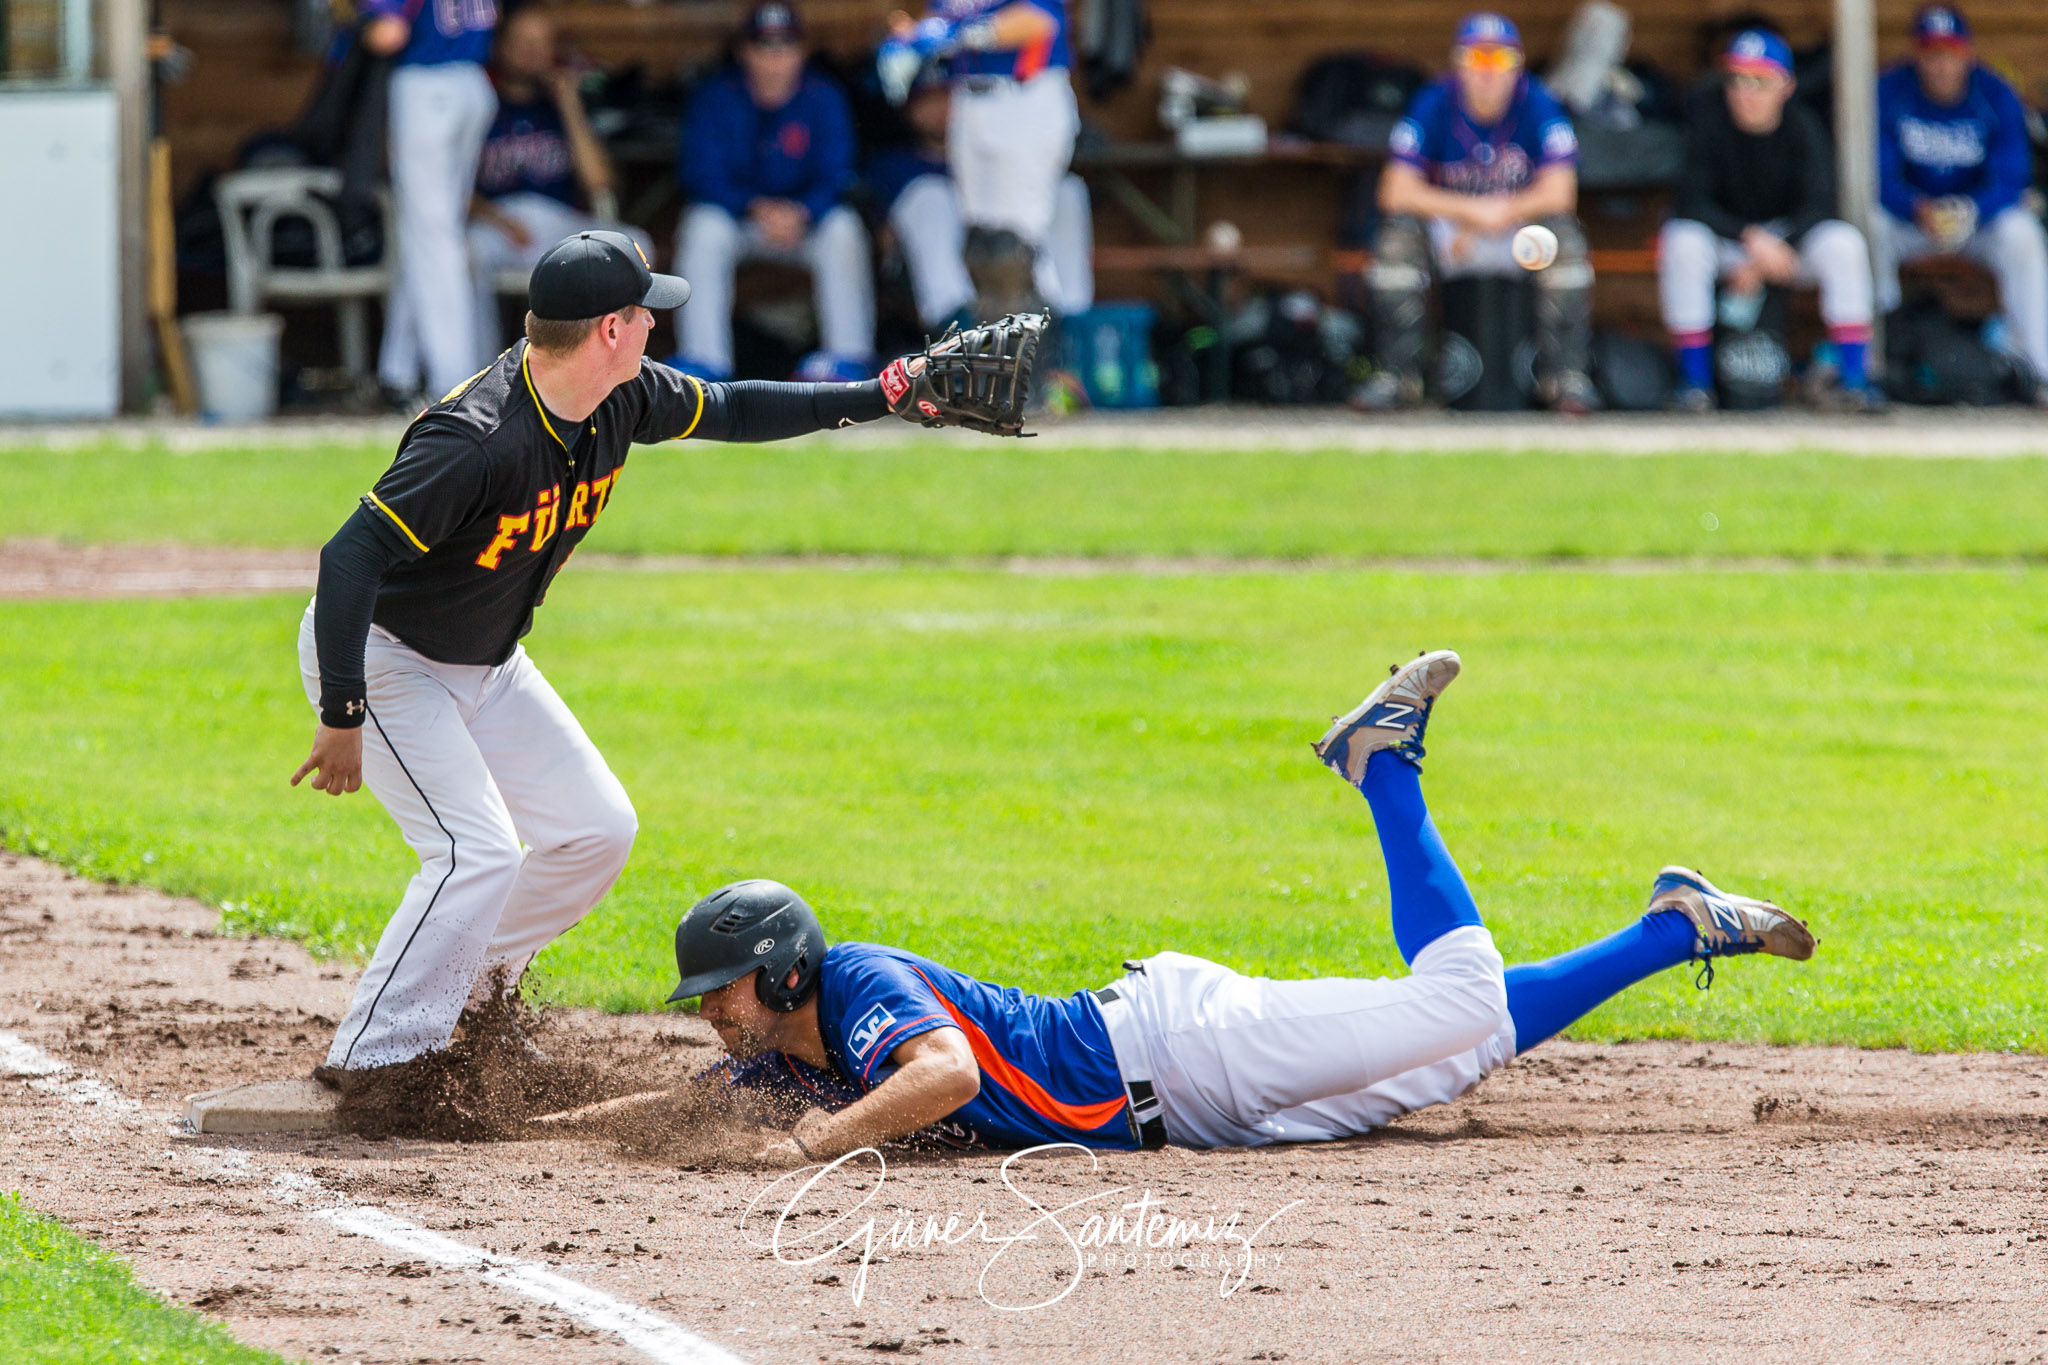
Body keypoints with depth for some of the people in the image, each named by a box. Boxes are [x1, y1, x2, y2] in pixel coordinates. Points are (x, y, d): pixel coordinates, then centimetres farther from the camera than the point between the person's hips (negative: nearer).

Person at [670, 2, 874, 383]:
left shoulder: (824, 98, -5)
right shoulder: (717, 99, -7)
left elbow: (836, 176, -11)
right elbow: (703, 174, -14)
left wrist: (802, 213, -33)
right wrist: (756, 209, -31)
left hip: (808, 218, 0)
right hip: (735, 214, 0)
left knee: (843, 229, -30)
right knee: (703, 227, -31)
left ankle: (848, 355, -26)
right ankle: (704, 358, -31)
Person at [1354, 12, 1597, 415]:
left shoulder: (1538, 106, -11)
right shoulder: (1433, 105, -10)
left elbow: (1558, 195, -19)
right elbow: (1396, 194, -18)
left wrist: (1489, 220, -20)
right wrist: (1474, 210, -27)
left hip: (1520, 232, 0)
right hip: (1447, 231, 0)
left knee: (1562, 232, -31)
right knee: (1398, 232, -29)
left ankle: (1565, 374, -24)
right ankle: (1397, 375, -25)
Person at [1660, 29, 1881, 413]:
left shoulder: (1802, 126, -14)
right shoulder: (1707, 116, -18)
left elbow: (1818, 206, -20)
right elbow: (1692, 203, -22)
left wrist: (1758, 264, -30)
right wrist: (1751, 238, -37)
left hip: (1789, 233, 1)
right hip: (1723, 233, -1)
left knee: (1844, 244, -26)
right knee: (1683, 243, -33)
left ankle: (1853, 378, -22)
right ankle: (1694, 379, -24)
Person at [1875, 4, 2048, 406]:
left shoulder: (1997, 97, -12)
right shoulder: (1889, 94, -13)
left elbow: (2011, 179, -16)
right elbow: (1880, 177, -17)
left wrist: (1970, 211, -38)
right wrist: (1918, 211, -39)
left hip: (1983, 213, 0)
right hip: (1909, 214, 0)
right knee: (1871, 230, -31)